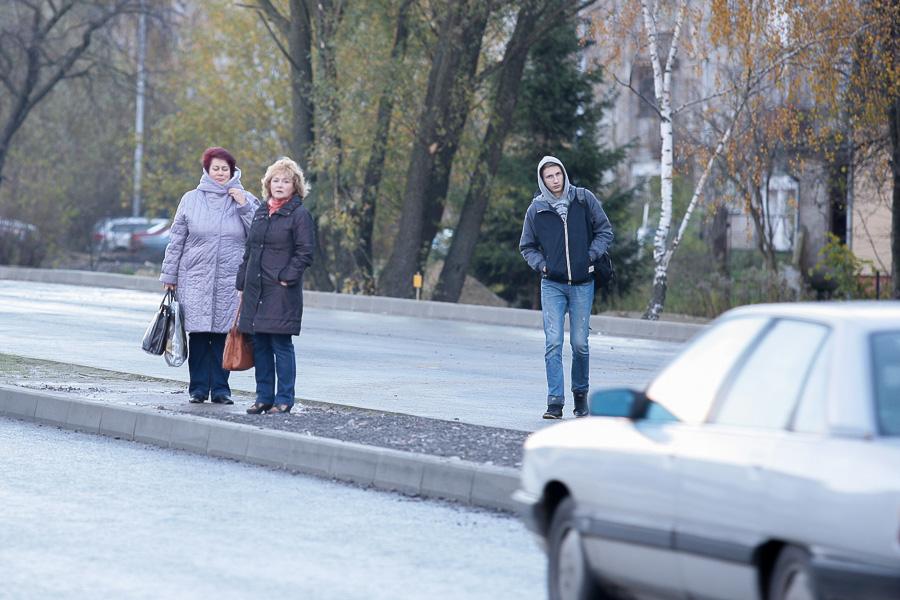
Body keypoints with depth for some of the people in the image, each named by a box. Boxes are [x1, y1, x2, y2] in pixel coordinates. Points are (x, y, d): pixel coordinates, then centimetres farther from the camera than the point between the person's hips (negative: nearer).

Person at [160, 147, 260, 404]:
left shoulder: (245, 200, 7)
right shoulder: (191, 200, 7)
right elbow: (176, 240, 10)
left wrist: (244, 207, -8)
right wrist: (170, 275, 8)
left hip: (230, 280, 0)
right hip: (195, 278, 0)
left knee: (222, 333, 0)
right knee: (198, 333, -1)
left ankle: (220, 388, 7)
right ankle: (199, 387, 6)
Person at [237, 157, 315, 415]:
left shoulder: (299, 215, -4)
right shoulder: (261, 213, 16)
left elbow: (305, 253, -8)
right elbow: (249, 250, 19)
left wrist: (287, 277, -15)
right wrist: (242, 282, 14)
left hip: (282, 292, -6)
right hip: (256, 290, 7)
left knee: (281, 344, -6)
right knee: (260, 345, 8)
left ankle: (284, 399, 0)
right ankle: (264, 397, 15)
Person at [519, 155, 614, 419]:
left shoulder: (584, 200, 0)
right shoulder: (536, 209, 1)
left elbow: (605, 231, 7)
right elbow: (527, 247, 13)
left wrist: (591, 255, -6)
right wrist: (541, 264, -3)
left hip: (582, 284, 0)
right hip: (552, 285, 0)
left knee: (579, 343, 5)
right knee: (553, 343, -10)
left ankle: (580, 393, 26)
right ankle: (555, 402, -10)